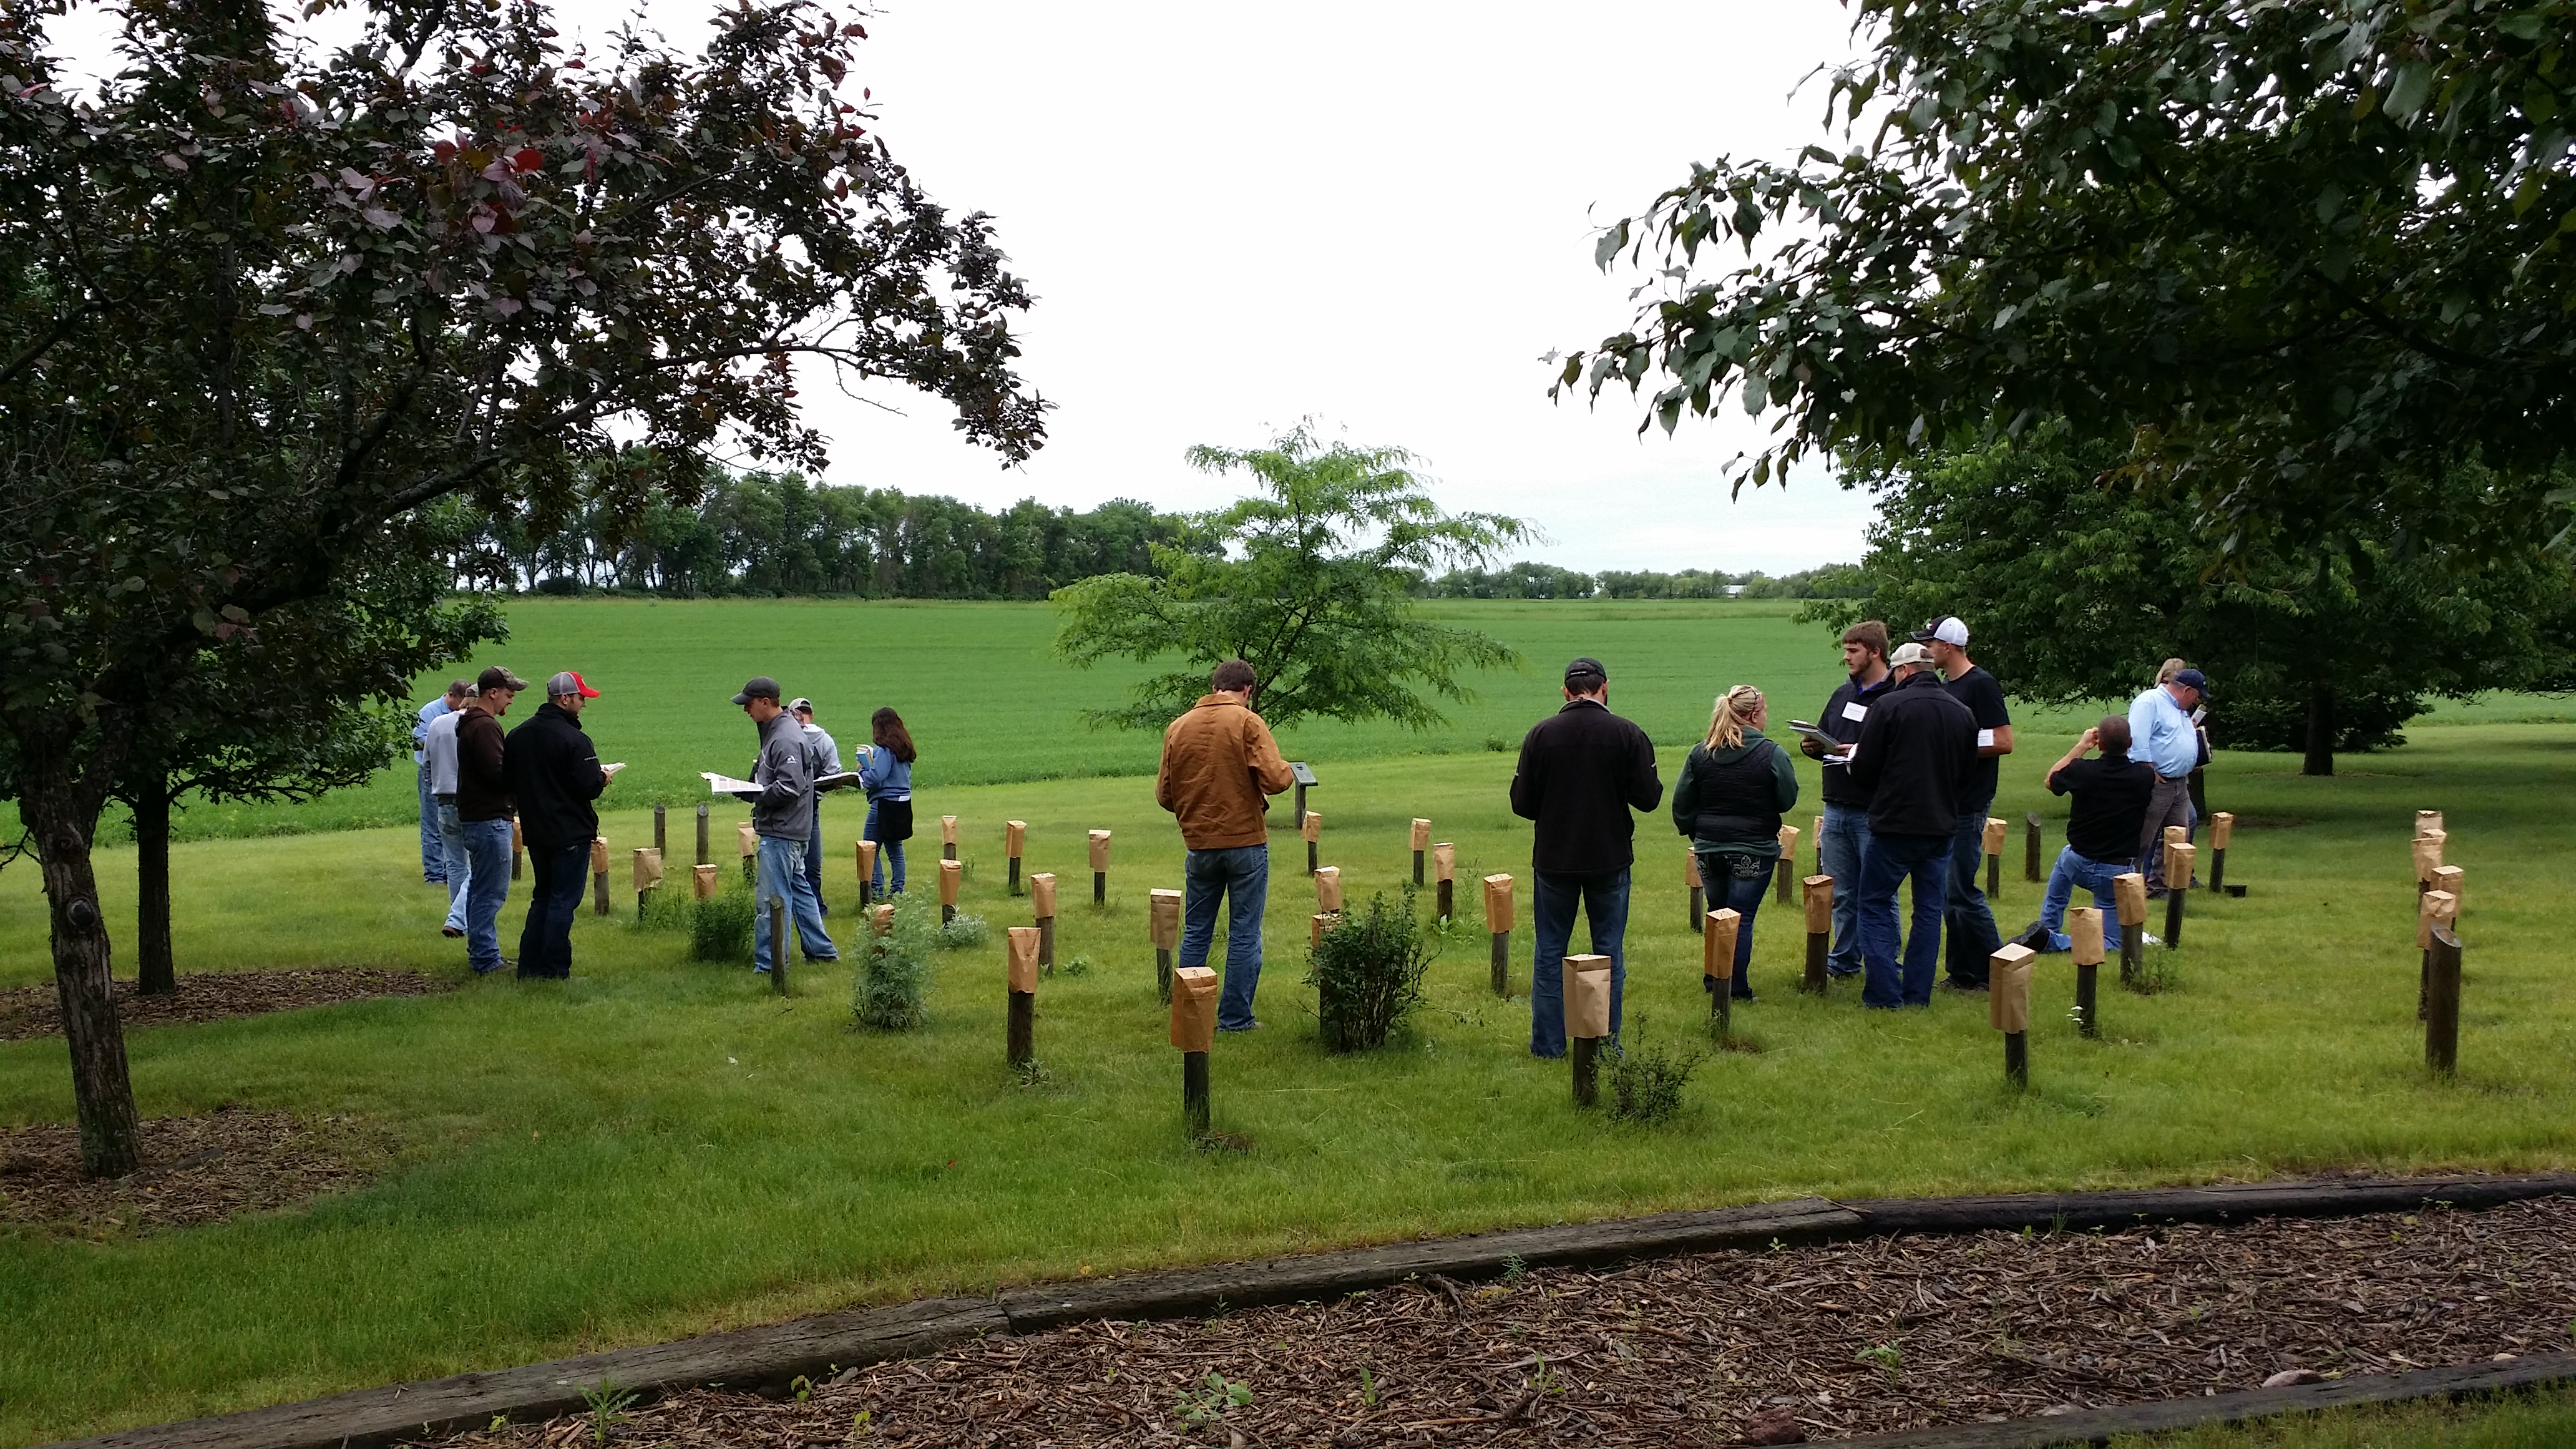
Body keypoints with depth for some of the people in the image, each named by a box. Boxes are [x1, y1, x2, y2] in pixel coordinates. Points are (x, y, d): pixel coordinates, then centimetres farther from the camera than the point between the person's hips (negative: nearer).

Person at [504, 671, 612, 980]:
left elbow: (508, 783, 13)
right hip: (571, 834, -7)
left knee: (542, 896, 18)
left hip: (535, 831, 7)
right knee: (563, 900, -1)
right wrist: (602, 778, 0)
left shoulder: (518, 735, 6)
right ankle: (554, 970, 0)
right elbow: (589, 787, -20)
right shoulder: (574, 739, -18)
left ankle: (529, 966, 17)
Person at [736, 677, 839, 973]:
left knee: (770, 897, -6)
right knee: (798, 890, 19)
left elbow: (789, 787, -26)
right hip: (787, 829, 11)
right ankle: (822, 950, 28)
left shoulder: (785, 739, -19)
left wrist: (753, 795, -20)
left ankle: (769, 964, 0)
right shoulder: (775, 730, 13)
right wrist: (756, 774, 6)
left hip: (781, 832, -11)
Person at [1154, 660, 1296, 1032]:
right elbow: (1276, 778, -18)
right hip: (1246, 842, -4)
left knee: (1196, 934, 14)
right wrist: (1287, 771, 4)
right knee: (1245, 935, 5)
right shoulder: (1247, 722, -9)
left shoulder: (1178, 727, 4)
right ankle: (1236, 1018, 7)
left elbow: (1164, 795, 6)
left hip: (1199, 845, 4)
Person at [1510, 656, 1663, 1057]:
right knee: (1609, 953, 9)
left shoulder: (1540, 734, -5)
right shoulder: (1627, 734, -8)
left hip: (1553, 860, 1)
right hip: (1610, 859, -1)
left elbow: (1522, 804, -3)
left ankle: (1547, 1045, 13)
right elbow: (1648, 798, -7)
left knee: (1549, 952, 11)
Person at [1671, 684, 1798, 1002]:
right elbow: (1788, 799, -5)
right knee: (1741, 918, 2)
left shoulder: (1700, 753, 0)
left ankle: (1714, 981, 27)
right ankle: (1736, 988, 5)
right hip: (1754, 851, -4)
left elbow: (1681, 804, 4)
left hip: (1709, 848, 4)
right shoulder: (1772, 755, -13)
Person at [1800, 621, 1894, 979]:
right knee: (1842, 894, 15)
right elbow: (1823, 740, 23)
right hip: (1836, 811, 7)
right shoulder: (1843, 694, 15)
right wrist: (1812, 746, 1)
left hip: (1874, 814, -7)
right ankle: (1844, 960, 27)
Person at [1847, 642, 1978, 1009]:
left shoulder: (1889, 706, -12)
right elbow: (1967, 774, 14)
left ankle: (1884, 993, -1)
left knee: (1875, 904, 6)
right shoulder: (1963, 713, 6)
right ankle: (1918, 993, 14)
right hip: (1942, 826, 5)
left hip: (1895, 825, -5)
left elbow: (1863, 770, -10)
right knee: (1929, 909, 13)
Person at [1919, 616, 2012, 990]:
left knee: (1963, 892, -7)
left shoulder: (1981, 685, -12)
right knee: (1950, 892, 11)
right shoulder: (1949, 687, 15)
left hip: (1968, 805, -9)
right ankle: (1963, 975, 18)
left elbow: (2003, 742, -18)